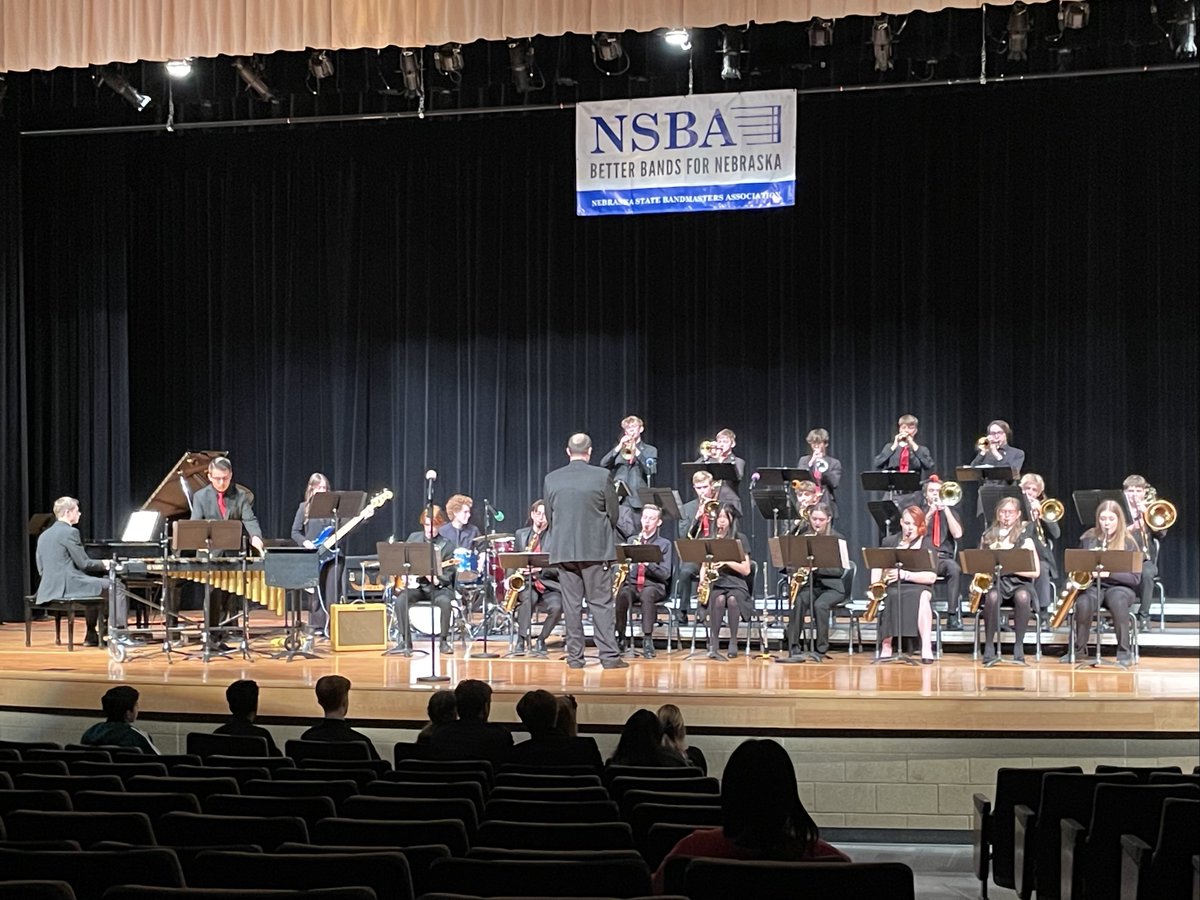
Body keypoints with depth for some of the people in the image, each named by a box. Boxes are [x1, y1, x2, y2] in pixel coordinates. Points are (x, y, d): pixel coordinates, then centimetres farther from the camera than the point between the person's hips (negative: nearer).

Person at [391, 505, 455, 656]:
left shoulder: (447, 545, -3)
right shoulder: (414, 538, 7)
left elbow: (447, 576, -5)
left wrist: (436, 580, -26)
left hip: (438, 586, -2)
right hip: (415, 585, 2)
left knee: (445, 601, -36)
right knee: (400, 600, -29)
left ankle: (443, 640, -16)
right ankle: (405, 641, -16)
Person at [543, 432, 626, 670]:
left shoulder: (551, 479, 0)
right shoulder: (602, 476, -8)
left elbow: (550, 516, 9)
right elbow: (614, 514, -1)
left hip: (563, 550, 2)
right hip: (596, 550, -2)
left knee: (571, 604, 6)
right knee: (601, 603, 1)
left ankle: (574, 656, 8)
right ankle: (609, 655, -1)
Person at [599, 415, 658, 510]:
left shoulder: (650, 450, 12)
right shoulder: (619, 449, 19)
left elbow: (651, 470, -6)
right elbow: (603, 464, 3)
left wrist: (636, 451, -12)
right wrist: (619, 447, -6)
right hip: (618, 500, 2)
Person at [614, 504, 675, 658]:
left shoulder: (665, 544, 6)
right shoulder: (631, 541, 17)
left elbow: (665, 574, -5)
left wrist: (647, 563, -21)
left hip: (654, 586, -2)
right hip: (631, 583, 2)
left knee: (647, 594, -39)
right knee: (622, 594, -33)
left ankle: (647, 640, -35)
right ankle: (620, 638, -25)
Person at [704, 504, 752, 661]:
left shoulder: (739, 540, 5)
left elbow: (746, 570, -1)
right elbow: (704, 565, 13)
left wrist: (727, 561, -15)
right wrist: (702, 580, -8)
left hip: (736, 584, -1)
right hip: (715, 583, 1)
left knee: (732, 599, -36)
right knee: (719, 599, -35)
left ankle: (733, 642, -23)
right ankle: (713, 645, -34)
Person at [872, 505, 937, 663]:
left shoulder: (926, 545, 3)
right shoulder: (889, 542, 12)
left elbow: (931, 577, -8)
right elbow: (877, 566, 16)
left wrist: (904, 574, -20)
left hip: (919, 587, -1)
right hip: (893, 587, 1)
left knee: (923, 597, -38)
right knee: (891, 597, -37)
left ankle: (926, 648, -40)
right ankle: (886, 645, -29)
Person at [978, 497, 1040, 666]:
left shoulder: (1024, 538, 2)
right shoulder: (988, 536, 11)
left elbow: (1035, 572, -4)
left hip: (1019, 582, -1)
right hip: (994, 581, 1)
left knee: (1022, 596, -38)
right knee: (992, 597, -36)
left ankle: (1019, 648, -28)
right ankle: (989, 648, -25)